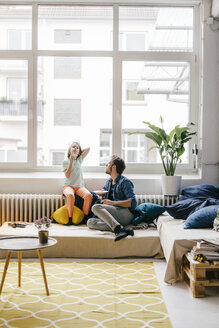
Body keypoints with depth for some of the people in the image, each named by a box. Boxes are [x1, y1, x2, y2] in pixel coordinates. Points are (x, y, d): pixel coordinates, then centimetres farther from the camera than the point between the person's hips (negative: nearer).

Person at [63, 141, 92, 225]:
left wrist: (78, 152, 15)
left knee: (88, 195, -31)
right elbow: (67, 176, -9)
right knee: (70, 195, -38)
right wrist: (71, 162, -11)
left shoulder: (79, 159, 12)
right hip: (68, 186, -2)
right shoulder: (65, 162, 4)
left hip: (79, 186, 2)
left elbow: (88, 149, 8)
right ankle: (70, 219, -25)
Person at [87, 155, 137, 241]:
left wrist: (113, 202, -16)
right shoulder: (109, 181, 23)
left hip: (126, 213, -7)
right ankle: (120, 228, -34)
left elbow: (133, 202, -13)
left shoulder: (125, 182, -2)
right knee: (90, 222, -17)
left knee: (96, 207, -27)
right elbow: (103, 189, 47)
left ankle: (119, 228, -44)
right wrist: (101, 192, 21)